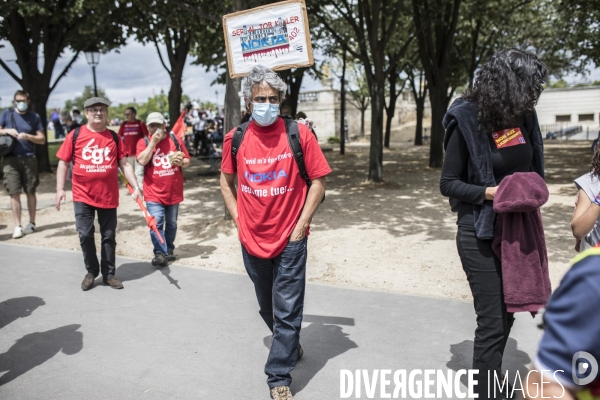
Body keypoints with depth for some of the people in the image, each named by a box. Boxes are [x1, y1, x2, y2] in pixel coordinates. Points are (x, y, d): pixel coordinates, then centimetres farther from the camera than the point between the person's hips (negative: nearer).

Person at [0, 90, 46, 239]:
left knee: (30, 192, 7)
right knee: (14, 193, -3)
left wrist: (27, 136, -14)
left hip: (29, 159, 0)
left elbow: (42, 139, 2)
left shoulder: (34, 117, 5)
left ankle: (32, 223, 18)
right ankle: (17, 226, 0)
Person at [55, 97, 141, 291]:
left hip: (109, 196, 1)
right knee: (85, 235, 2)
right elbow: (63, 163, 2)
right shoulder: (75, 135, 0)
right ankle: (91, 272, 22)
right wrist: (60, 189, -5)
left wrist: (136, 187, -4)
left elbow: (125, 164, 5)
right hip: (83, 195, -1)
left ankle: (108, 274, 21)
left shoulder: (114, 137, 4)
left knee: (109, 236, 8)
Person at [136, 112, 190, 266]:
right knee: (156, 223, -13)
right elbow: (142, 161, -18)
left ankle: (169, 250, 28)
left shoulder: (175, 140, 4)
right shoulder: (143, 142, -1)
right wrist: (153, 142, -18)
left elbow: (187, 160, 10)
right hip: (154, 192, -2)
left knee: (171, 223, 13)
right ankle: (160, 253, -7)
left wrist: (181, 162, -13)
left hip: (174, 191, 3)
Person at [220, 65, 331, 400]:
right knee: (267, 308, 21)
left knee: (287, 311, 3)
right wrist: (238, 220, 3)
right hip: (252, 240, 4)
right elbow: (227, 182, 12)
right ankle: (290, 344, 48)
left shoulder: (299, 134, -10)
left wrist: (301, 226, -9)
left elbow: (318, 182, -5)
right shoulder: (236, 139, -2)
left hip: (290, 240, -3)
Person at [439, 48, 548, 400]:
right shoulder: (467, 121, -16)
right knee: (492, 321, -1)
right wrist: (491, 192, -24)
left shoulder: (522, 115, 1)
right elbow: (448, 183, -12)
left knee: (507, 312, 19)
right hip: (481, 234, -6)